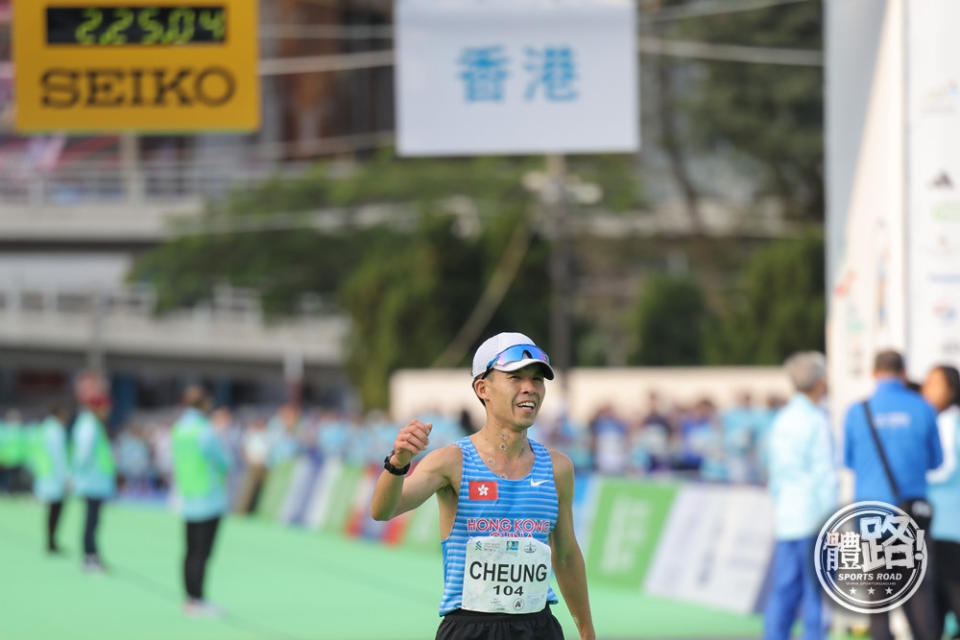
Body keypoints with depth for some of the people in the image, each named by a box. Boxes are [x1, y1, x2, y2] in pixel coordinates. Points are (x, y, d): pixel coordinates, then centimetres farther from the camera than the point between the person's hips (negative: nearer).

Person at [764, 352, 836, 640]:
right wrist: (831, 521, -11)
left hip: (785, 519, 7)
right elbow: (824, 474, -13)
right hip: (814, 516, -7)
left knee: (784, 590, 6)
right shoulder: (815, 421, -10)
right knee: (817, 593, -3)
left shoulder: (782, 420, 12)